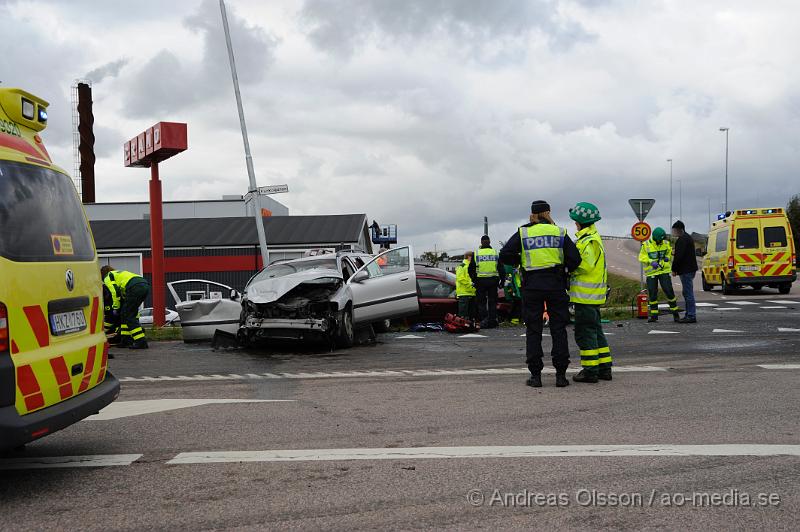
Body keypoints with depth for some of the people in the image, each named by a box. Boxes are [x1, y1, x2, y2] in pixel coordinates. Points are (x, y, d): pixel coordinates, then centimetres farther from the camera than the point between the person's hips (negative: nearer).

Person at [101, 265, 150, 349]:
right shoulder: (119, 273, 40)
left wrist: (115, 307, 7)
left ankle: (141, 342, -13)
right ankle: (126, 340, 22)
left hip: (135, 288, -8)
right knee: (125, 313, 20)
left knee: (128, 316, -3)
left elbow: (115, 291, -2)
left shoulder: (107, 277, 16)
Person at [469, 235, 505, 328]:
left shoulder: (476, 254, 1)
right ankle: (492, 321, 7)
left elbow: (471, 269, 2)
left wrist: (474, 281, 10)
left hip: (481, 281, -1)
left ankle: (484, 320, -6)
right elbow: (501, 269, 5)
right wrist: (502, 281, 10)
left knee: (482, 302, 4)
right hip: (493, 280, 1)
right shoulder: (495, 253, 4)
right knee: (492, 302, 8)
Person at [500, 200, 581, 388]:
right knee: (558, 329, 6)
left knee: (533, 330, 6)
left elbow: (505, 255, -4)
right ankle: (561, 374, 5)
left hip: (532, 286, 0)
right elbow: (575, 259, -3)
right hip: (556, 285, 0)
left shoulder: (522, 233, 2)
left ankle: (535, 375, 4)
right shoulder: (560, 232, 3)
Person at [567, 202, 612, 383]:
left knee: (585, 332, -5)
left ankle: (590, 370, -2)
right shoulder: (593, 238, 18)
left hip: (586, 294, -11)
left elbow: (585, 265, -25)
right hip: (593, 294, 11)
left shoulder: (589, 241, -16)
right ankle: (604, 368, 20)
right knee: (595, 330, 15)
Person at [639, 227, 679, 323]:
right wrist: (651, 262, -19)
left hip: (664, 271, 1)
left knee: (669, 291, -4)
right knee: (652, 294, 3)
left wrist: (667, 257, -5)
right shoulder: (646, 245, -6)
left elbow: (670, 253, 17)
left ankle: (675, 312, 10)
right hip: (651, 272, -1)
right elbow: (642, 257, -4)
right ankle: (654, 315, 12)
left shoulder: (666, 243, 1)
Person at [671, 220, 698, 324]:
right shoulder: (687, 237, 20)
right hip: (690, 269, 11)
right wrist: (676, 268, 21)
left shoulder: (682, 239, -15)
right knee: (687, 293, 15)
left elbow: (679, 256, -21)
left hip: (686, 270, -11)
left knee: (688, 293, -9)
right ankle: (689, 315, 20)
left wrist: (674, 269, -11)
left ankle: (691, 316, -8)